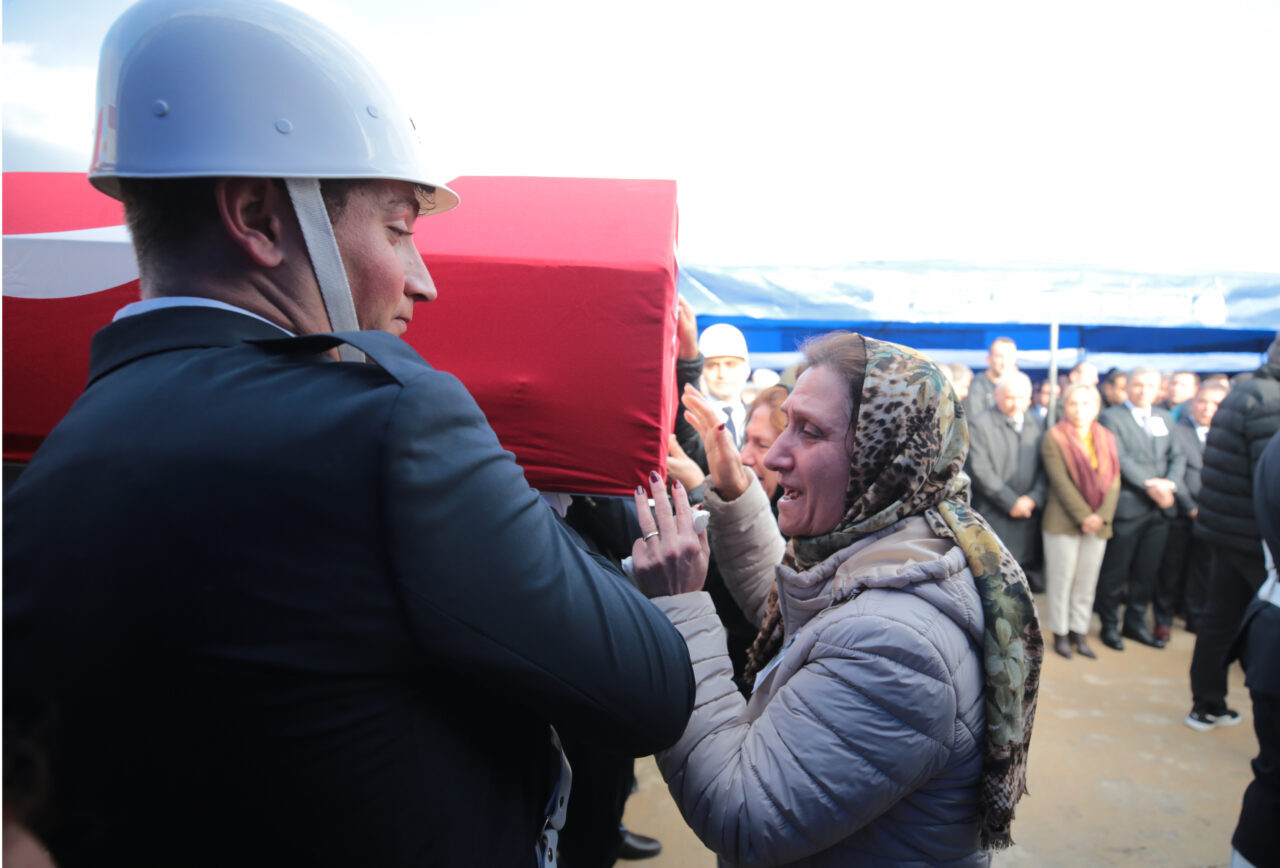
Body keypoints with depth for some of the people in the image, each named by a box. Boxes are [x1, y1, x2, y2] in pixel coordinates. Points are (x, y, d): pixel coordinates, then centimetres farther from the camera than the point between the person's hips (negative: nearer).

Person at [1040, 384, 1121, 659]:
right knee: (1061, 580, 2)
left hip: (1098, 523, 4)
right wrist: (1083, 516, -14)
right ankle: (1060, 633, 13)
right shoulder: (1054, 438, -4)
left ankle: (1080, 633, 18)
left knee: (1086, 583, 9)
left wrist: (1102, 516, -9)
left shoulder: (1106, 438, 10)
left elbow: (1113, 481, 4)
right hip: (1063, 522, -4)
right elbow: (1061, 482, -11)